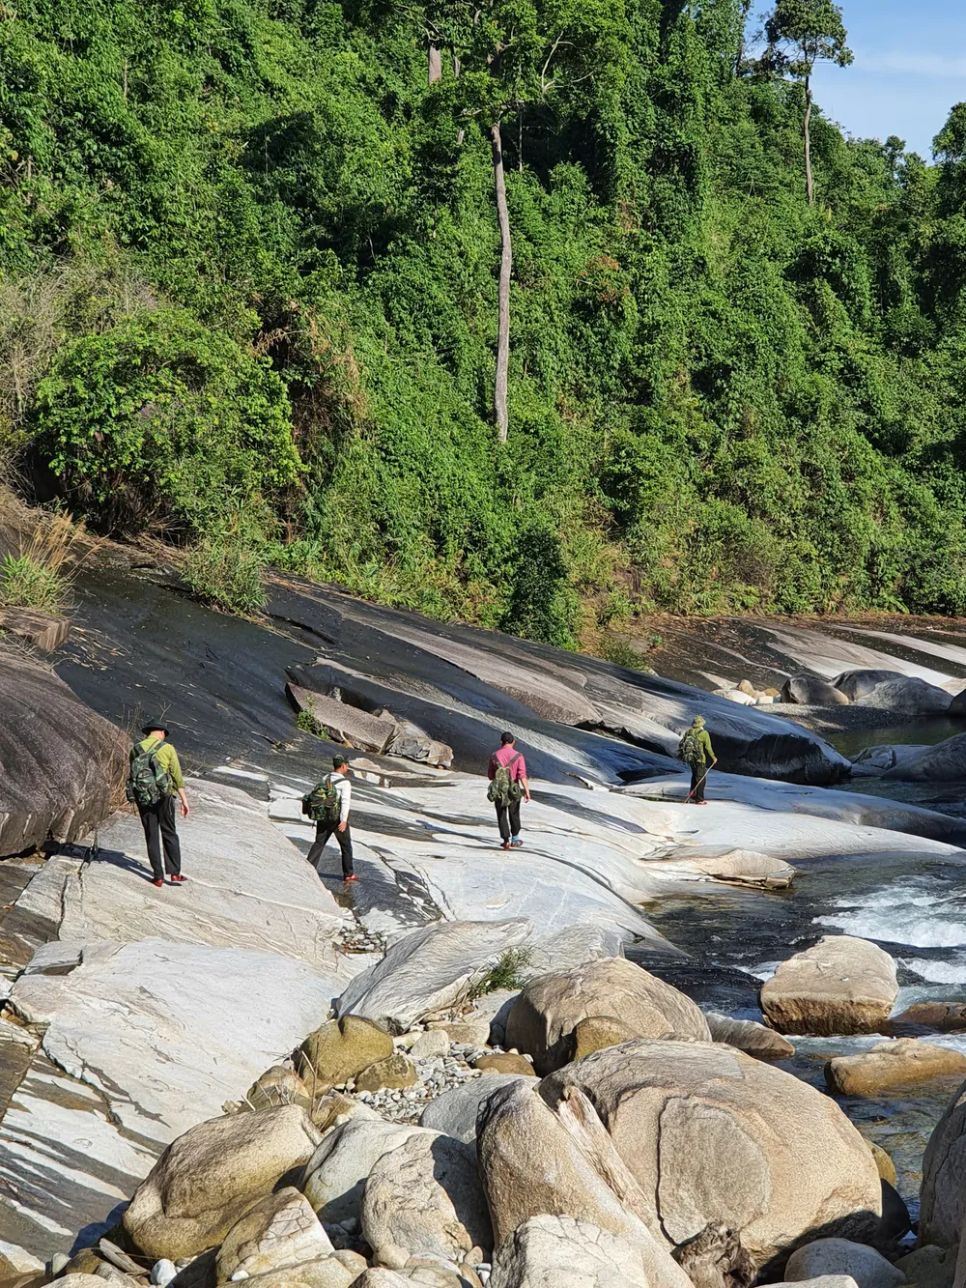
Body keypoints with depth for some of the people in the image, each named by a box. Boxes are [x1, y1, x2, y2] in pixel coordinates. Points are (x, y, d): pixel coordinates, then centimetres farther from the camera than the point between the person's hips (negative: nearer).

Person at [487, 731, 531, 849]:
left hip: (498, 790, 0)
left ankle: (506, 840, 0)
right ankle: (515, 840, 27)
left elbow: (490, 775, 4)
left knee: (502, 816, 8)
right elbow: (522, 776, -17)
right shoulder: (518, 756, -8)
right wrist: (527, 791, -18)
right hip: (513, 790, 0)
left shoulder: (494, 756, -2)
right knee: (514, 815, 16)